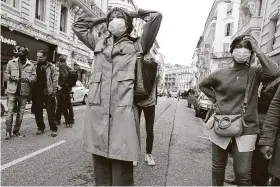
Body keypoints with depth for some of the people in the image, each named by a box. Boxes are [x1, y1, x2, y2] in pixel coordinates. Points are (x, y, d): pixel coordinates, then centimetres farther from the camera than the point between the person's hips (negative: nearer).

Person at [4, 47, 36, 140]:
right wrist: (11, 77, -12)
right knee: (10, 112, -2)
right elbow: (6, 73, 10)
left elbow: (34, 77, 0)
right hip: (12, 91, -1)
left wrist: (28, 79, -21)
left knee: (21, 113, 8)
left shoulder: (31, 65, 5)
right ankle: (8, 132, 7)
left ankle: (16, 130, 21)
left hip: (24, 93, 1)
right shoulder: (11, 63, 7)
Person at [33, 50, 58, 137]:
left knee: (51, 112, -1)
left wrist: (53, 90, -10)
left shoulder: (50, 66, 1)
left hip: (48, 92, -4)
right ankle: (41, 128, 23)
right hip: (37, 92, 4)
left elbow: (54, 79, -1)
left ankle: (53, 129, 7)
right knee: (38, 112, 9)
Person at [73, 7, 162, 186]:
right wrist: (101, 19, 28)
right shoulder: (99, 44, 21)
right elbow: (78, 25, 33)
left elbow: (156, 16, 6)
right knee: (100, 167, 13)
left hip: (122, 111, -3)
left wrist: (133, 14, 19)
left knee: (122, 169, -1)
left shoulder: (136, 46, 10)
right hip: (97, 111, 4)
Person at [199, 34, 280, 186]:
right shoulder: (220, 74, 3)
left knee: (243, 173, 3)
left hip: (246, 128, -2)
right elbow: (203, 85, 20)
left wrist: (257, 50, -16)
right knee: (218, 168, 16)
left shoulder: (255, 72, -2)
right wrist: (215, 99, 6)